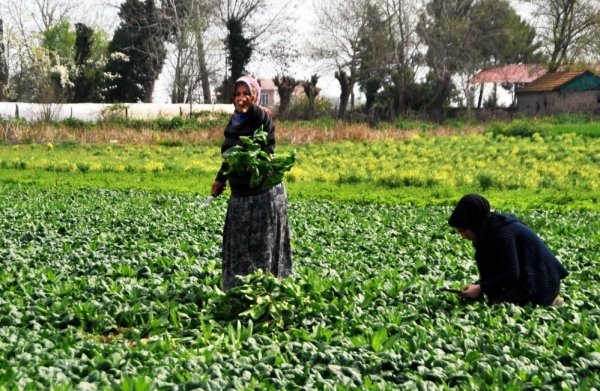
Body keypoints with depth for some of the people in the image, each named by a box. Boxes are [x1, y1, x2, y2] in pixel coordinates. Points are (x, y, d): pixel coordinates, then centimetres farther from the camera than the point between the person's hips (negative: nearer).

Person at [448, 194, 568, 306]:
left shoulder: (501, 232, -22)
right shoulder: (489, 230, 7)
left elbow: (511, 274, -24)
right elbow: (493, 272, 9)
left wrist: (480, 288, -21)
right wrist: (476, 286, -7)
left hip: (541, 281, -10)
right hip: (524, 277, 10)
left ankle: (547, 303, -4)